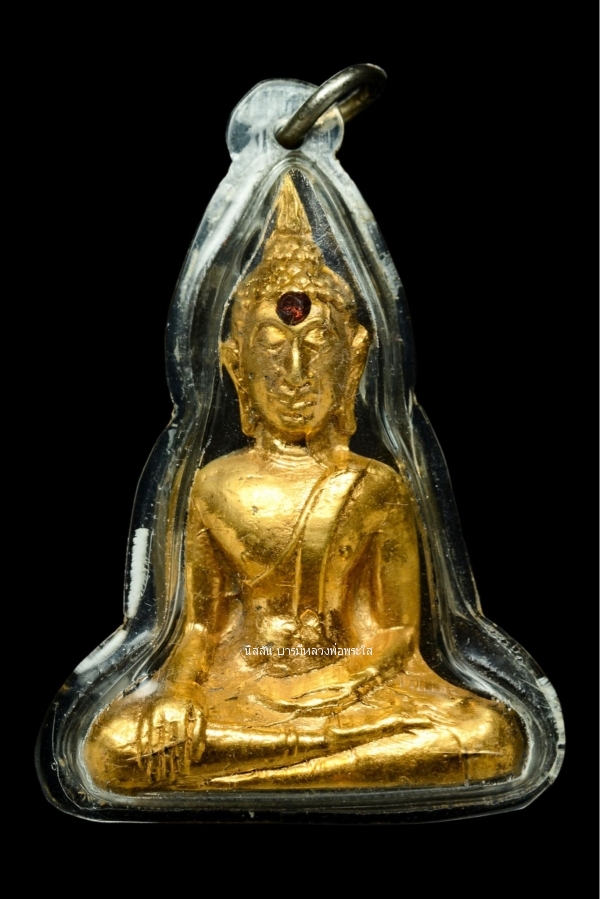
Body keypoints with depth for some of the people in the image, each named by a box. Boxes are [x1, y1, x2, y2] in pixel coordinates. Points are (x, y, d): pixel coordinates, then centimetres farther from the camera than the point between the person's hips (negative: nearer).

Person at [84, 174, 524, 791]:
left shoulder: (376, 489, 3)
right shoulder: (216, 487, 6)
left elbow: (397, 633, 0)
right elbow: (201, 626, 7)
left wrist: (310, 691, -17)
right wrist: (178, 694, -15)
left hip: (352, 685, 1)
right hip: (237, 684, 0)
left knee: (492, 735, -28)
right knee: (118, 744, -29)